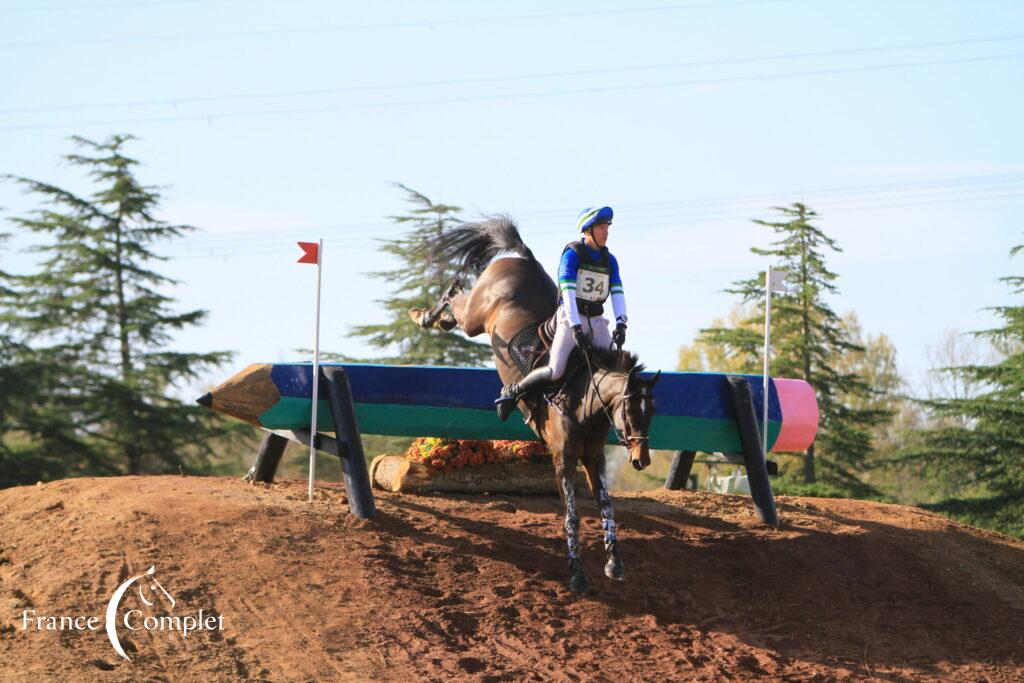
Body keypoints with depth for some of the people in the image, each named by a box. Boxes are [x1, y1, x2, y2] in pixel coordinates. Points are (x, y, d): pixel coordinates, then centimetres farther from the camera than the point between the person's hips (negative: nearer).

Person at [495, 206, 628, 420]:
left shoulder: (609, 260, 9)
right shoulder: (572, 254, -9)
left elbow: (617, 293, 2)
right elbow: (568, 292, -18)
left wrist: (621, 324, -15)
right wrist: (576, 327, -27)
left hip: (597, 320, 6)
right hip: (571, 317, -6)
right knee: (555, 372, -15)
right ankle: (512, 392, 4)